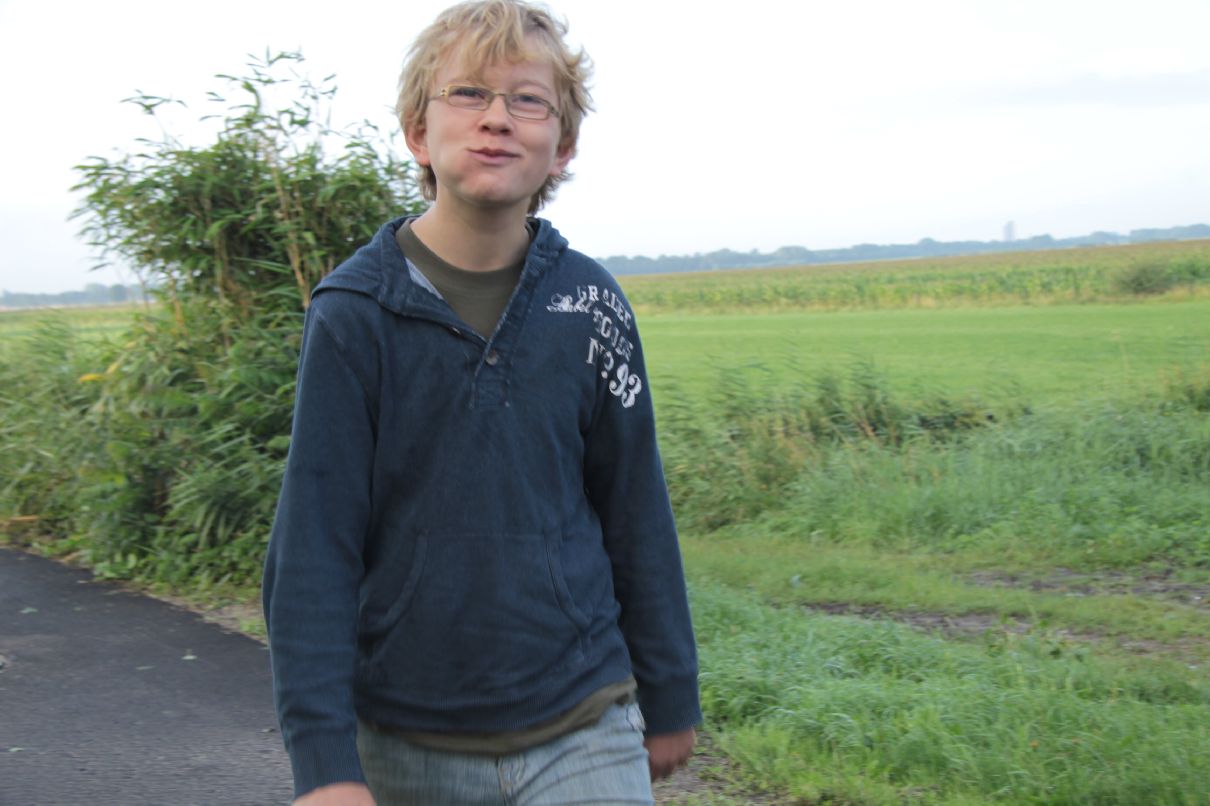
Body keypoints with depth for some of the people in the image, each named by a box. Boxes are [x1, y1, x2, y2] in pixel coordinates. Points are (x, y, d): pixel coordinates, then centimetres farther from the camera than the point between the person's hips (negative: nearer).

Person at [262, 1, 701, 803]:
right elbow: (314, 546, -7)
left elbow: (637, 514, 6)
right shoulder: (356, 311, -8)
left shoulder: (590, 302, -2)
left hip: (581, 727, 1)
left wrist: (670, 698, 11)